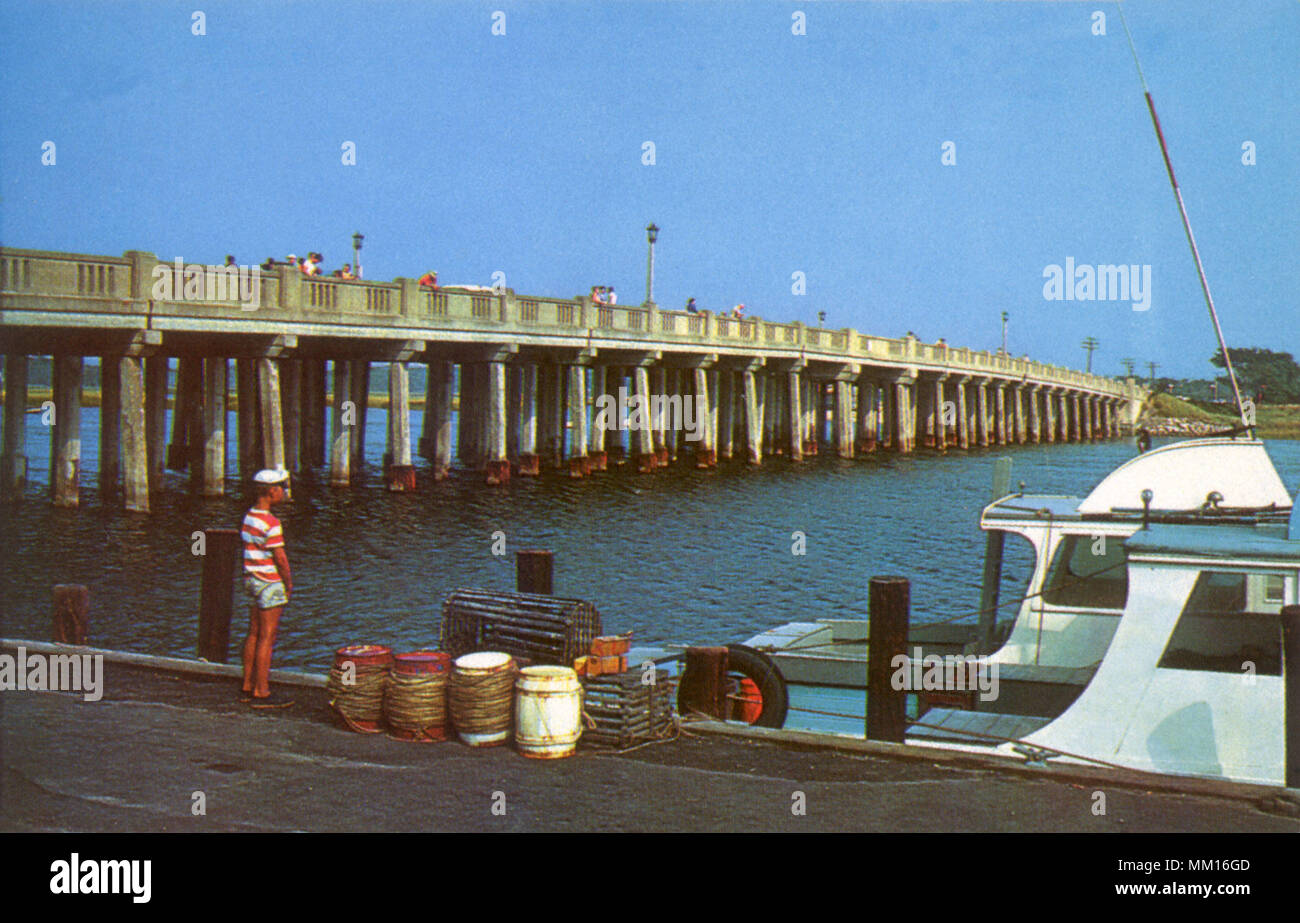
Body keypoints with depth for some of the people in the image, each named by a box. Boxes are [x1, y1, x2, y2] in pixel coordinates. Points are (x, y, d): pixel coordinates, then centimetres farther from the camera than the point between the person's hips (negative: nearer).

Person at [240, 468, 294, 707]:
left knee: (254, 635, 14)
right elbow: (280, 557, -17)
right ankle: (262, 693, -1)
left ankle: (248, 687, 21)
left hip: (253, 580, 9)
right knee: (267, 638, -5)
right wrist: (289, 583, -4)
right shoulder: (270, 523, -20)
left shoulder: (249, 516, 8)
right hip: (270, 584, -9)